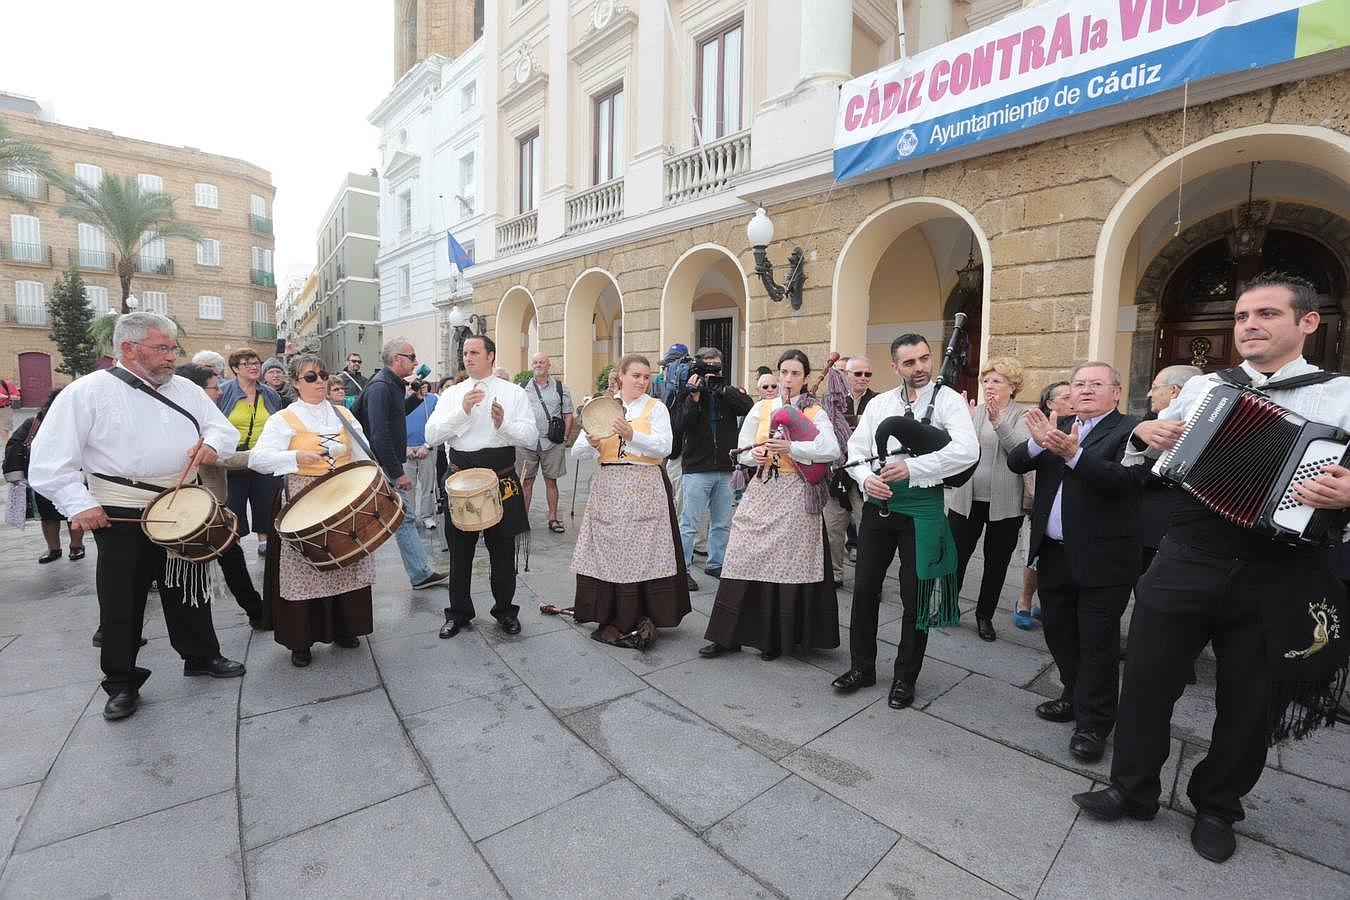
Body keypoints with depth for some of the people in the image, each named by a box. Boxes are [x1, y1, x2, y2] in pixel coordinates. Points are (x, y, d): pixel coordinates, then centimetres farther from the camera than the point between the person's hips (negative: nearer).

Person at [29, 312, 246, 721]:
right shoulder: (89, 391, -8)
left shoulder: (185, 389, 6)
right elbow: (50, 458, -10)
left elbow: (225, 429, 10)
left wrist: (212, 443, -12)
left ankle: (201, 656, 31)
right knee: (122, 598, 6)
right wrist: (79, 505, -18)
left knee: (188, 588, 15)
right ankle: (121, 682, 22)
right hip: (121, 517, -4)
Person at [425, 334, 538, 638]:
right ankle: (458, 613, 30)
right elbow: (431, 436, -5)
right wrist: (462, 411, -17)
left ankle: (505, 610, 30)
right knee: (460, 550, 12)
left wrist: (503, 424, -24)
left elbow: (531, 437, -6)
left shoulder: (513, 392, 0)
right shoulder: (452, 394, 6)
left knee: (503, 550, 11)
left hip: (502, 481, -1)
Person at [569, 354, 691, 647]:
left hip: (645, 489, -2)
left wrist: (632, 436, -25)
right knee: (607, 552, 3)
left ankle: (645, 619, 12)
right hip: (608, 488, 3)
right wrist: (591, 443, -16)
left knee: (644, 552, -2)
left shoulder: (655, 407, 4)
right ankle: (611, 619, 18)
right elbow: (577, 452, 6)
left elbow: (664, 447, -11)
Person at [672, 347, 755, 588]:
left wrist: (723, 390, -15)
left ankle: (715, 564, 29)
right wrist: (694, 397, -18)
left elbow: (749, 407, -10)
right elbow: (680, 425, -14)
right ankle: (682, 569, 9)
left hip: (725, 469, 5)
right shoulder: (688, 393, 0)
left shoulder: (729, 393, 9)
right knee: (690, 524, -2)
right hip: (697, 468, -4)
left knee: (722, 523, 14)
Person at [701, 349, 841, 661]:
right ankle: (729, 635, 12)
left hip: (796, 495, -2)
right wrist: (755, 455, -10)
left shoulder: (815, 412, 2)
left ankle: (778, 636, 17)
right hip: (762, 490, 3)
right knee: (747, 560, 1)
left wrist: (791, 447, -24)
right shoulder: (761, 408, 11)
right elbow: (742, 452, 12)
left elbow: (833, 451, -15)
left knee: (788, 565, 0)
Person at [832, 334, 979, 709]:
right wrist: (866, 479, -12)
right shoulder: (878, 404, 7)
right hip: (877, 506, 4)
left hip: (921, 508, -4)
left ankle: (905, 677, 26)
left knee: (915, 597, 7)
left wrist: (913, 467, -25)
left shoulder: (948, 400, -6)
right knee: (864, 588, 11)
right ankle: (861, 667, 29)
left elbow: (968, 451, -21)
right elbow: (854, 450, 8)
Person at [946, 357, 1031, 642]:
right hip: (966, 499, 1)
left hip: (1004, 504, -1)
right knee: (956, 556, 7)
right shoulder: (973, 412, 5)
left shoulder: (1022, 415, -1)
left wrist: (998, 422, -30)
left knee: (996, 563, 11)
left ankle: (985, 616, 28)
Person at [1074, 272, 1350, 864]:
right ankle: (1132, 790, 30)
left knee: (1248, 704, 15)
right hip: (1187, 562, 2)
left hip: (1277, 578, -1)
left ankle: (1216, 807, 39)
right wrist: (1143, 434, -5)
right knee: (1145, 680, 9)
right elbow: (1139, 466, 16)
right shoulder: (1202, 388, 7)